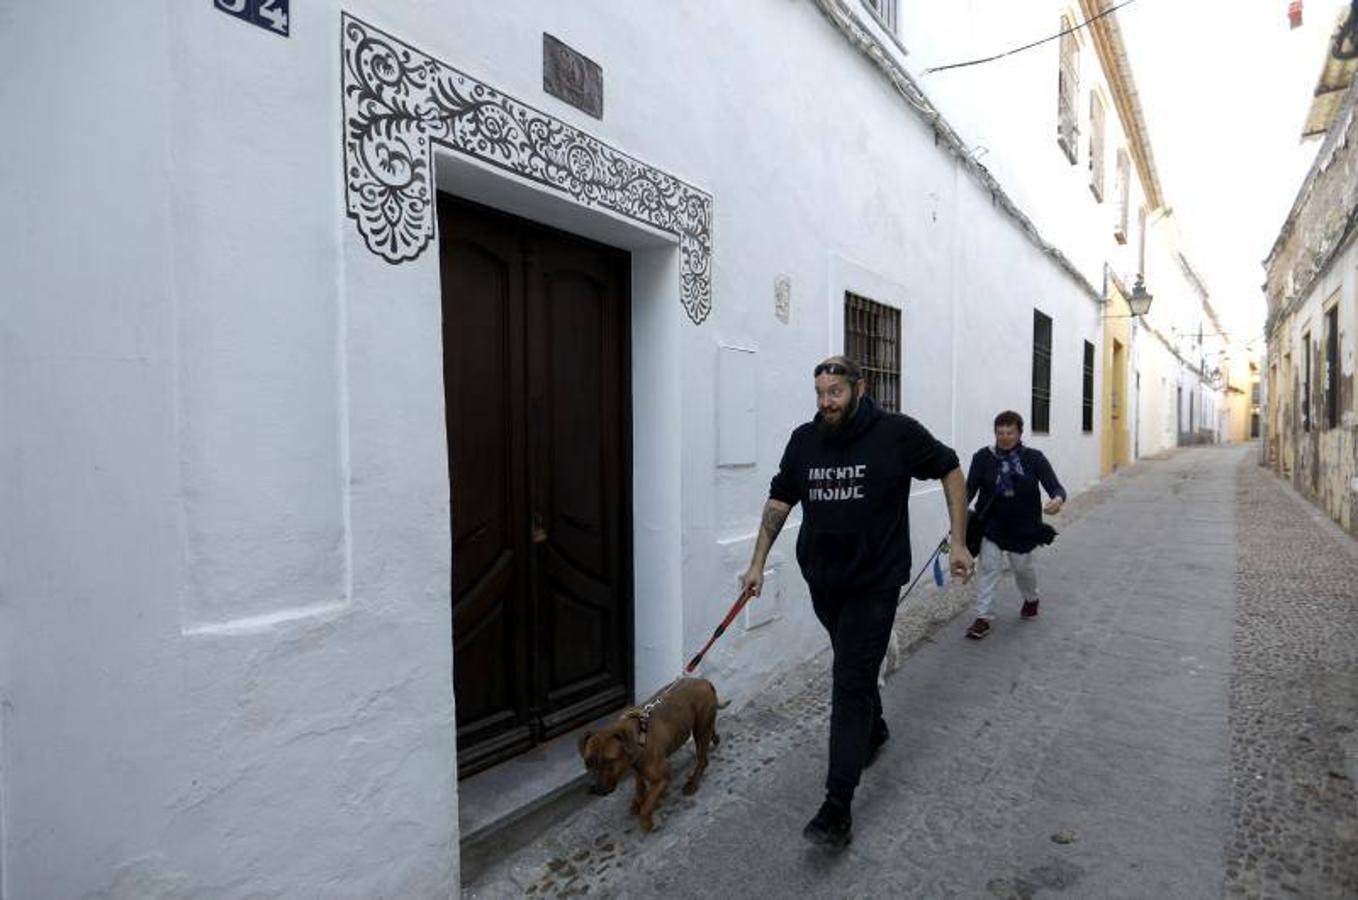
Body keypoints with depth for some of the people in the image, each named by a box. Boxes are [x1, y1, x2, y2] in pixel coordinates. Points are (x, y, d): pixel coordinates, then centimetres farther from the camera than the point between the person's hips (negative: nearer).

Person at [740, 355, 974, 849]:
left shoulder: (897, 433, -12)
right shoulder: (804, 440, -1)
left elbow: (951, 471, 1)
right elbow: (780, 500, 8)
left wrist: (958, 543, -2)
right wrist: (758, 562, 5)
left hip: (874, 583, -5)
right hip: (823, 580, 5)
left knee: (851, 683, -7)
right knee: (855, 669, 24)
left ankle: (838, 806, -1)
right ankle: (873, 731, 52)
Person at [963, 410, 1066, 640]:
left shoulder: (1034, 458, -10)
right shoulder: (983, 457, -10)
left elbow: (1055, 486, -14)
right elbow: (970, 486, -15)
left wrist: (1058, 499, -38)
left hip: (1023, 526, 0)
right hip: (993, 524, 0)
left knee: (1022, 567, 16)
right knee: (987, 567, -6)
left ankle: (1031, 599, 47)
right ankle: (983, 618, 4)